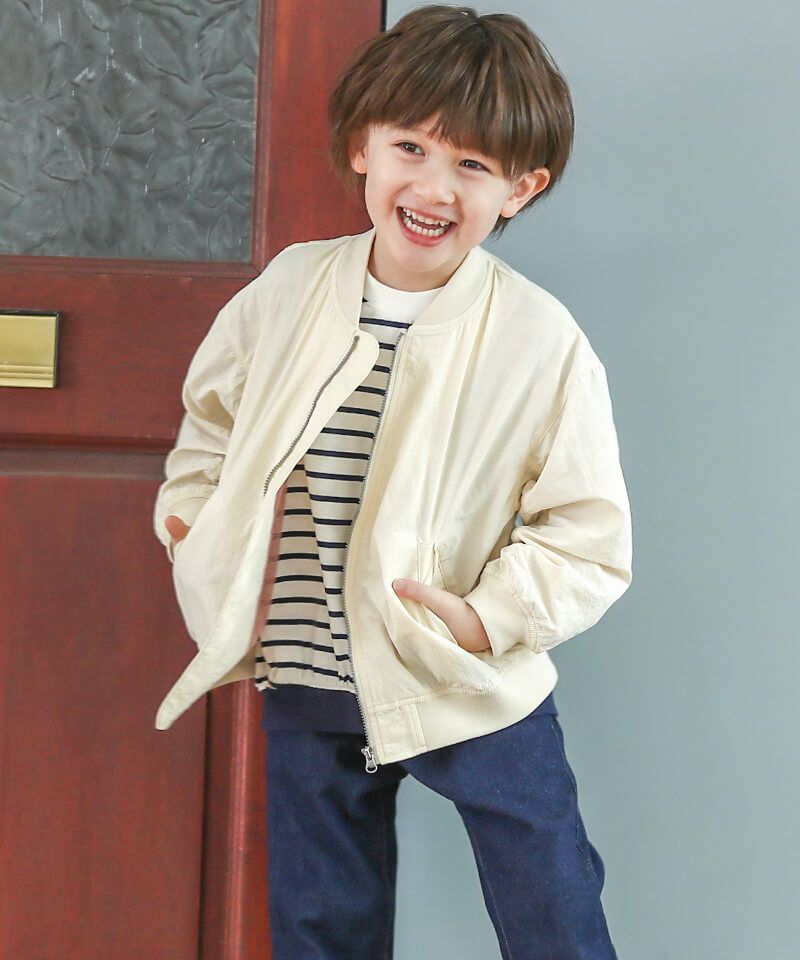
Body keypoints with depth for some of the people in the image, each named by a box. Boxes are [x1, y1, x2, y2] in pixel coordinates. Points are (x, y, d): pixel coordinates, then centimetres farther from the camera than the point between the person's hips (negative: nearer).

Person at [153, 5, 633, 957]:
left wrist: (490, 617, -23)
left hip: (476, 696, -3)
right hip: (306, 689, 3)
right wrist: (193, 514, 2)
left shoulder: (541, 339, -15)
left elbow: (588, 533, -12)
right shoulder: (289, 289, -4)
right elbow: (213, 410, 15)